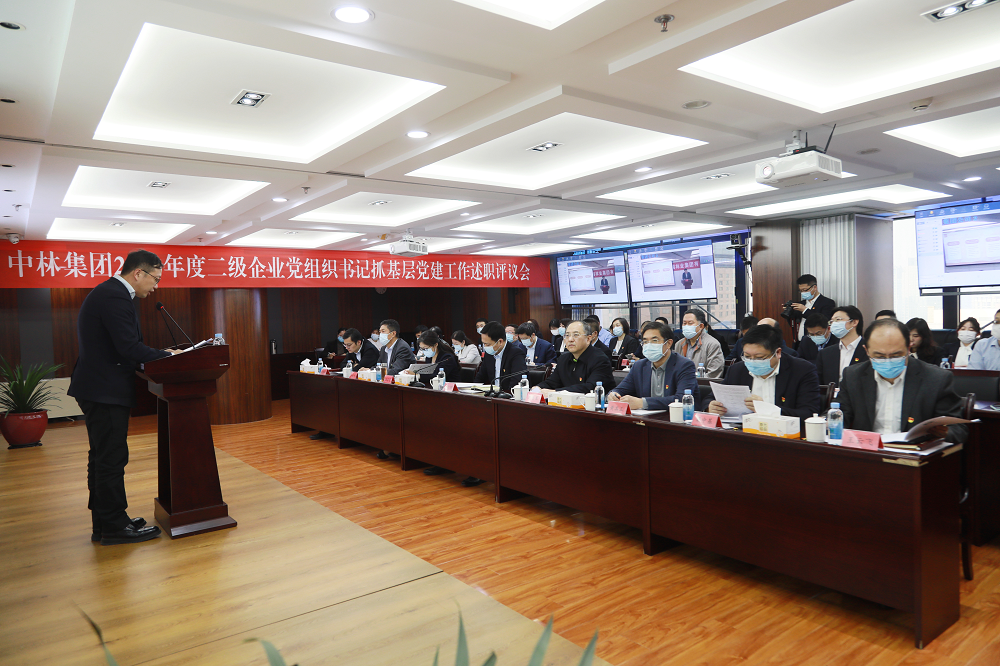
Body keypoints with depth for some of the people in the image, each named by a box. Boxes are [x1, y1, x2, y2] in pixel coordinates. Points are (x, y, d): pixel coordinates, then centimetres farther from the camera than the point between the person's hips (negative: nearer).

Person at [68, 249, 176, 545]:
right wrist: (167, 355, -11)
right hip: (105, 391, -11)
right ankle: (115, 527, 7)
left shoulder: (107, 293, 16)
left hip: (98, 389, 11)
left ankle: (104, 523, 26)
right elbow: (129, 349, -23)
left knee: (102, 458, 16)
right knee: (112, 459, -3)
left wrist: (160, 354, 9)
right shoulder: (115, 297, -18)